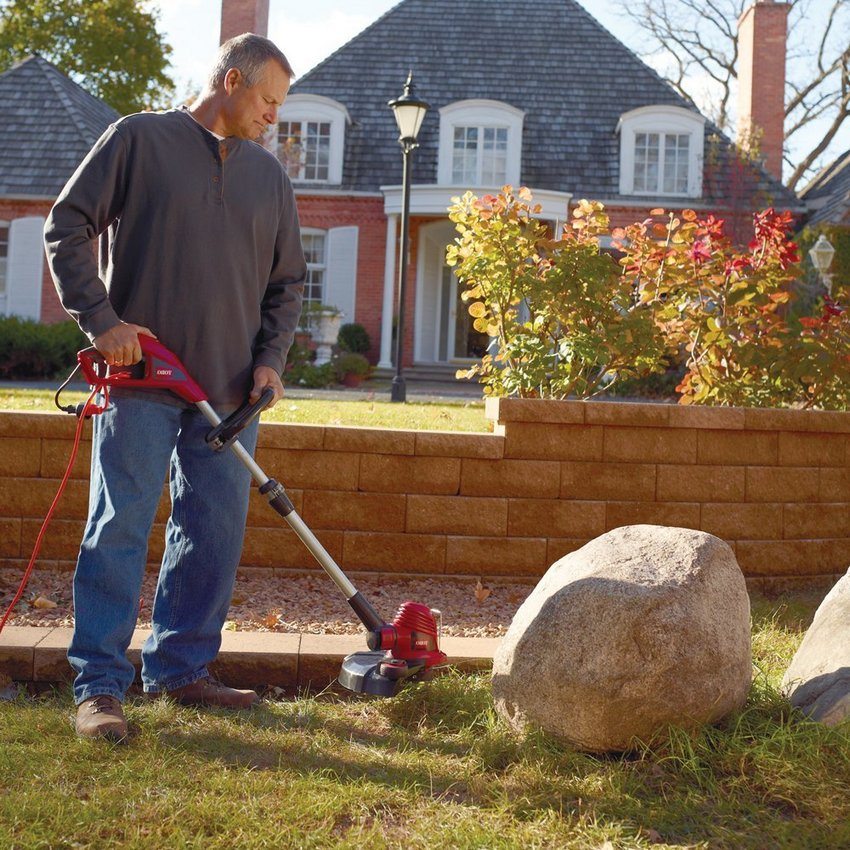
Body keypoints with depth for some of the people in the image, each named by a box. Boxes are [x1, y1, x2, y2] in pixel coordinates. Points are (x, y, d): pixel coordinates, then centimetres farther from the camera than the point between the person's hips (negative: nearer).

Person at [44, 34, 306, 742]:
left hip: (229, 390, 5)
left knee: (215, 535, 7)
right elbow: (67, 228, -1)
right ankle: (99, 685, 2)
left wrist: (271, 358, 5)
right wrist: (100, 319, -10)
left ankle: (180, 669, 19)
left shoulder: (269, 174, 15)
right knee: (120, 528, -4)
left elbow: (289, 281, 19)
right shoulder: (139, 139, 1)